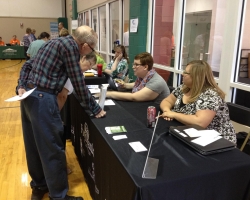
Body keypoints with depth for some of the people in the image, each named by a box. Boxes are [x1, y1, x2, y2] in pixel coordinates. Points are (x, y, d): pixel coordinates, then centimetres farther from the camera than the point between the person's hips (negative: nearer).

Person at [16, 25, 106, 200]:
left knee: (34, 145, 18)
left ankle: (39, 186, 35)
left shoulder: (58, 42, 17)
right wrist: (95, 109, -4)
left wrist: (21, 86, 8)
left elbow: (28, 65, 17)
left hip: (30, 95, 10)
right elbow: (79, 83, -12)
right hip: (42, 99, -10)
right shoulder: (70, 46, -11)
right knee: (52, 149, 0)